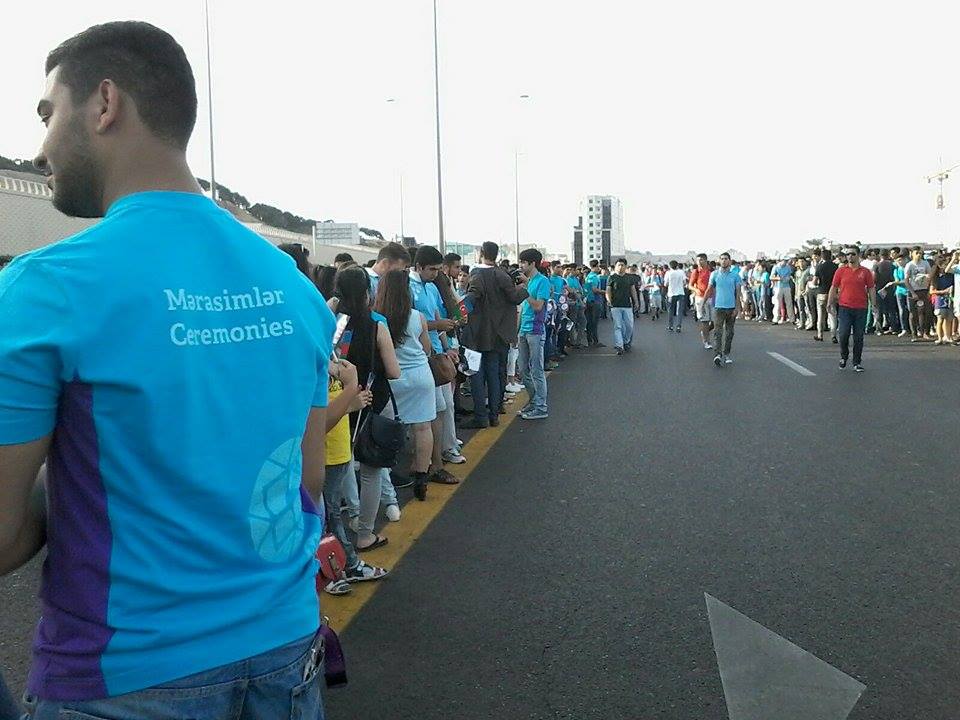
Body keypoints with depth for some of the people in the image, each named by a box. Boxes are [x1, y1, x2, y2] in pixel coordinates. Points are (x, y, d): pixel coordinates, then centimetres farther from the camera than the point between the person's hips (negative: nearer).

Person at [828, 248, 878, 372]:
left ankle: (857, 362, 14)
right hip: (844, 307, 0)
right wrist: (829, 304, 2)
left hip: (860, 309, 0)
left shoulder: (865, 272, 4)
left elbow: (871, 289, 6)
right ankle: (844, 357, 17)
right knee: (843, 334, -8)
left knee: (858, 337, 4)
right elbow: (833, 288, 7)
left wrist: (874, 305, 0)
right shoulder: (841, 271, 4)